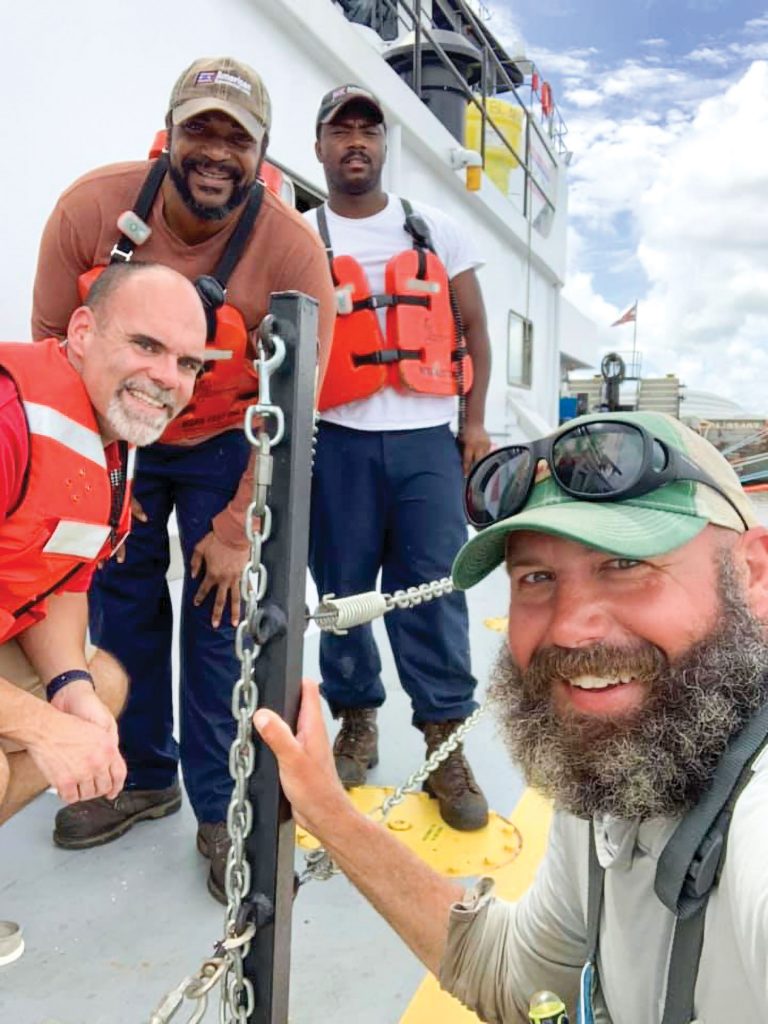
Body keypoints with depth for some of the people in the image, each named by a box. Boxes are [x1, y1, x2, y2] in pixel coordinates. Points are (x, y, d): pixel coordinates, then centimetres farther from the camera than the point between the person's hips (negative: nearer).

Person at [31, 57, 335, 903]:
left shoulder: (292, 249, -24)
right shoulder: (92, 207, -19)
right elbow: (53, 348, -7)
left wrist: (237, 530, -16)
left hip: (223, 447, -2)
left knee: (219, 617, -4)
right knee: (120, 603, 9)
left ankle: (222, 812, 14)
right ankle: (143, 777, 30)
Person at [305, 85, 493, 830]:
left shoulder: (437, 232, 15)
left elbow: (474, 330, 15)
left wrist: (474, 422, 5)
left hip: (427, 439, 1)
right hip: (337, 444, 0)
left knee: (435, 591, -2)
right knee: (343, 591, 3)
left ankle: (446, 746, 8)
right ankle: (356, 724, 21)